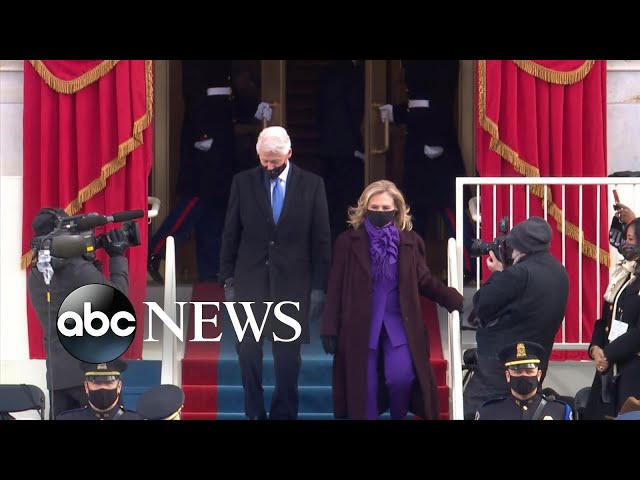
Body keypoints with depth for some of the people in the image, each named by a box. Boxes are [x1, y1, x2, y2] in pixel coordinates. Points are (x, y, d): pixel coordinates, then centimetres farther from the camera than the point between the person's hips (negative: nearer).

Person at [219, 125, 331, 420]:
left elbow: (321, 239, 1)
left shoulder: (312, 185, -1)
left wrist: (319, 287, -2)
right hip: (250, 281, 1)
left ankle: (284, 413, 14)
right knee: (248, 351, 1)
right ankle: (254, 412, 14)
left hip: (292, 282, -1)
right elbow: (231, 235, 5)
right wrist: (228, 280, 2)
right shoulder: (243, 182, 2)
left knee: (288, 356, 4)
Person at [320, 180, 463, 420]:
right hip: (361, 324, 0)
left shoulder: (409, 240, 3)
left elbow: (425, 280, 6)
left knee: (401, 377, -14)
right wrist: (330, 329, -5)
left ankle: (399, 416, 14)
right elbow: (336, 288, -1)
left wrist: (454, 299, -8)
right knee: (365, 387, 0)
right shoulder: (348, 240, 0)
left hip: (398, 322, 1)